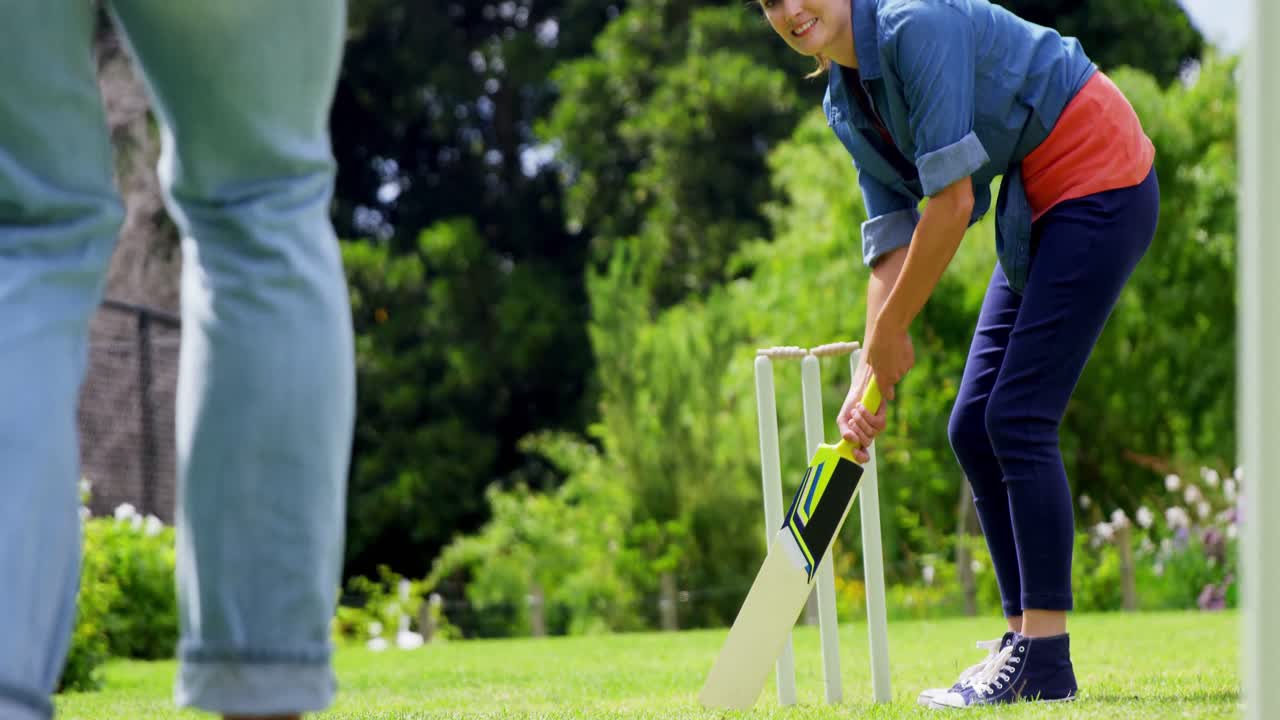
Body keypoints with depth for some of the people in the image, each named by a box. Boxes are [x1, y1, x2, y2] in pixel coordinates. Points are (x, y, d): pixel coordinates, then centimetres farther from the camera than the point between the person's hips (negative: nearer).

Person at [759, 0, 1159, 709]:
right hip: (1035, 209, 10)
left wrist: (890, 330, -14)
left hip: (1099, 180, -10)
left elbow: (953, 204, -23)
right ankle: (1025, 639, 14)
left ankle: (1045, 662, -11)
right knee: (973, 428, 6)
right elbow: (893, 243, 7)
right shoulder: (846, 106, 6)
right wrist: (869, 377, -3)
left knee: (1016, 419, -14)